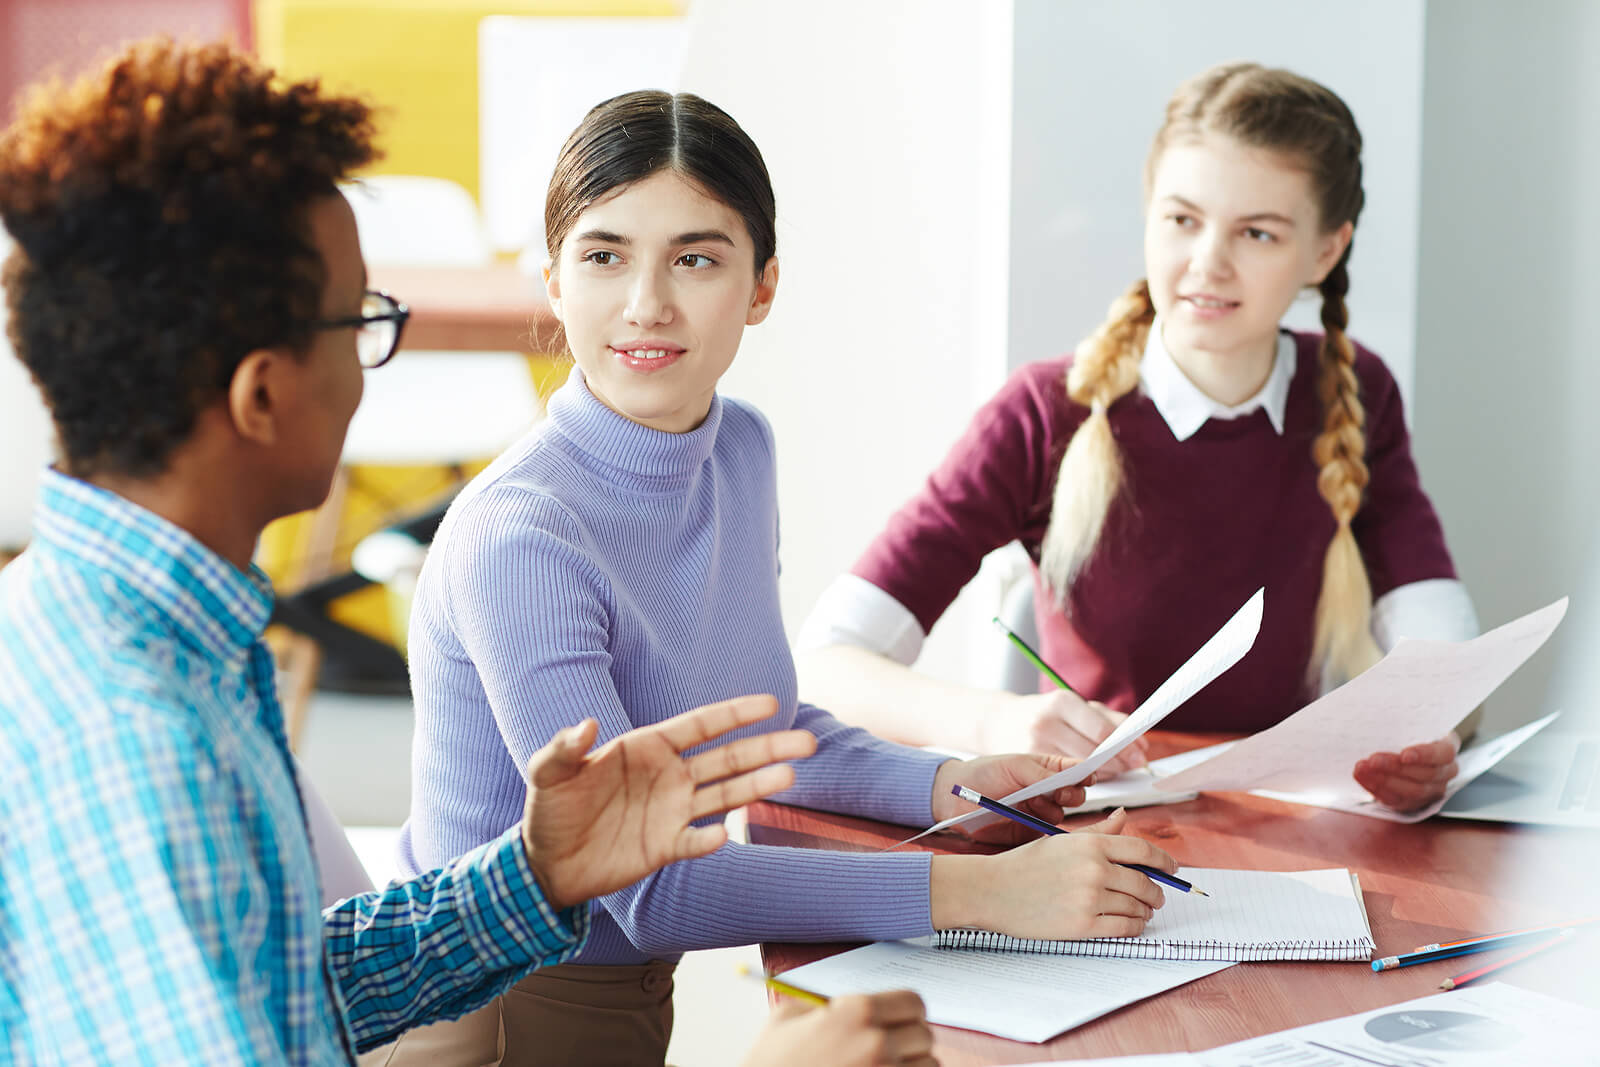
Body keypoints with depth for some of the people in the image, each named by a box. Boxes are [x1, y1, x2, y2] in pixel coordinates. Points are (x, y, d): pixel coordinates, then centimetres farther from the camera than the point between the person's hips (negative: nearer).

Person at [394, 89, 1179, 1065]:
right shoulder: (518, 539, -24)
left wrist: (943, 787, -2)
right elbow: (645, 884, -26)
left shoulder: (742, 452, 1)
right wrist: (983, 890, -28)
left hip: (639, 987, 7)